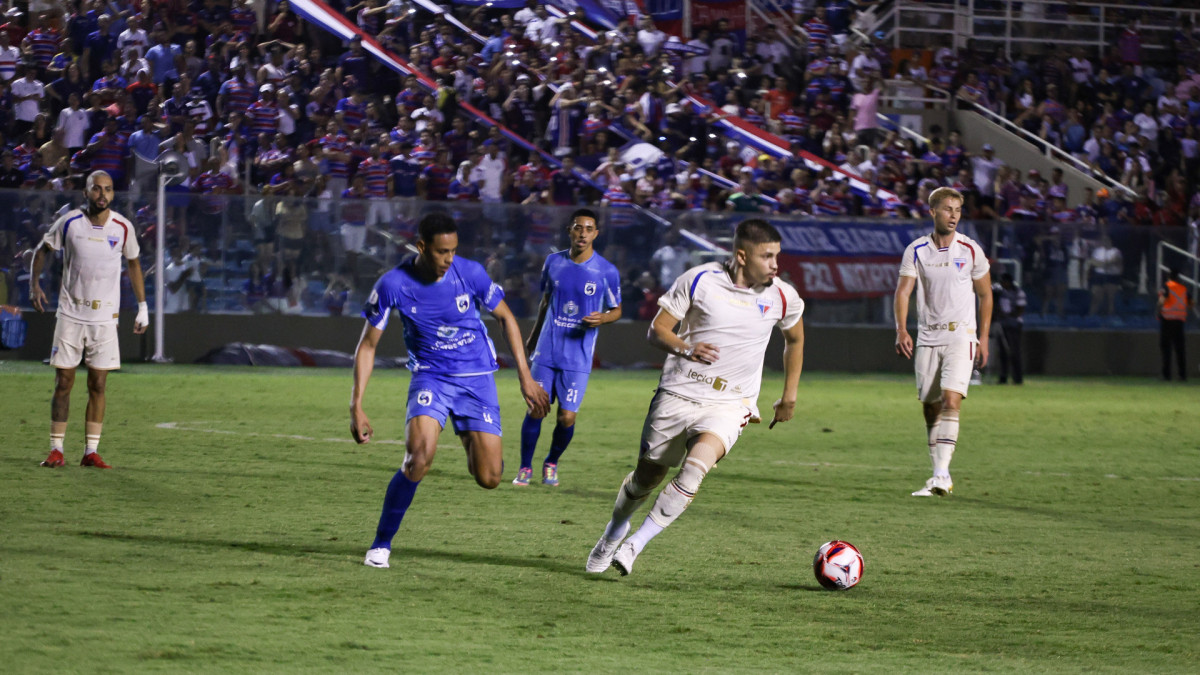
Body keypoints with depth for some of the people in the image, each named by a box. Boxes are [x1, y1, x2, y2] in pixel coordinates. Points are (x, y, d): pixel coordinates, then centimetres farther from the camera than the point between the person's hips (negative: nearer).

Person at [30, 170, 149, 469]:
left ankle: (91, 452, 4)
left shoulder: (123, 228, -1)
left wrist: (143, 307, 12)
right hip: (70, 315, -1)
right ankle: (56, 450, 6)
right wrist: (34, 284, -5)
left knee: (97, 385, 0)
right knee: (63, 383, -1)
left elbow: (133, 264, 14)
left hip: (105, 318, 1)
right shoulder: (69, 223, -4)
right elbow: (42, 251, 9)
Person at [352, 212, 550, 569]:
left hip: (477, 378, 1)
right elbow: (368, 345, -4)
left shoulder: (470, 273, -12)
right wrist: (357, 408, -9)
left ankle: (470, 441, 33)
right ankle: (382, 543, -10)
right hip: (430, 376, -1)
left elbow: (505, 317, 5)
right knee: (418, 458, -28)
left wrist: (526, 377, 2)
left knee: (489, 478, -6)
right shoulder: (393, 285, -14)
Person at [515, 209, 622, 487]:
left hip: (578, 357, -2)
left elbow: (616, 310, 6)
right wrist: (533, 337, 24)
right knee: (535, 410, -3)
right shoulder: (554, 262, 5)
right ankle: (525, 468, 13)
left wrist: (602, 318, -16)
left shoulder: (607, 271, -4)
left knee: (567, 417, -5)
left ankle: (551, 464, 20)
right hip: (547, 350, 2)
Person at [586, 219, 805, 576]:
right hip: (677, 394, 0)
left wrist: (789, 395, 21)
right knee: (647, 476, 10)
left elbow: (795, 338, 21)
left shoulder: (782, 297, -1)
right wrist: (686, 349, -24)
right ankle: (616, 529, 43)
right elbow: (657, 330, -3)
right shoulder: (699, 280, -7)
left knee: (698, 462, -28)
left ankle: (635, 545, -21)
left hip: (730, 403, 0)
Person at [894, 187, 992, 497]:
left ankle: (942, 474, -24)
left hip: (961, 335, -2)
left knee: (951, 399, -19)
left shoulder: (970, 250, 0)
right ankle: (939, 476, 13)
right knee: (930, 407, 4)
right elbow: (903, 291, -3)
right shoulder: (916, 251, 2)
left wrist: (983, 338, 5)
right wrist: (901, 330, -19)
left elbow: (985, 294, 9)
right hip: (927, 337, 2)